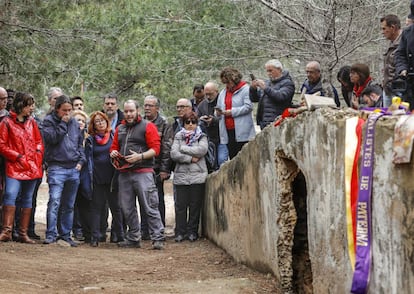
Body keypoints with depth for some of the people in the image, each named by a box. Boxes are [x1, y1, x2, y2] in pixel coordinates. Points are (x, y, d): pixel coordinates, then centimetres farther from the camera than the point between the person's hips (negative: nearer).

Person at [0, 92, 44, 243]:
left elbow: (39, 141, 19)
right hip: (14, 167, -5)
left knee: (27, 199, 7)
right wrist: (18, 157, -11)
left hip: (32, 167, 5)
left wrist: (38, 154, 1)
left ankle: (23, 233, 12)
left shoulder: (32, 122, 13)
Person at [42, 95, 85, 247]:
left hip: (74, 168, 5)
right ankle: (51, 235, -13)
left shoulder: (74, 123, 15)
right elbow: (51, 138, -15)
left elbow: (80, 143, 20)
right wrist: (63, 124, -10)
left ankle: (65, 234, 15)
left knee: (69, 205, 9)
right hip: (56, 167, -5)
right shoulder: (49, 121, 1)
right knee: (54, 201, -14)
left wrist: (81, 160, 8)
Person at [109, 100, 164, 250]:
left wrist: (140, 156, -20)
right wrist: (113, 153, 1)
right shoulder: (120, 129, 19)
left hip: (143, 172, -6)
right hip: (124, 173, 6)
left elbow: (155, 149, -6)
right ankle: (133, 238, 17)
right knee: (127, 208, 8)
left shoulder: (147, 126, 1)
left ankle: (158, 239, -9)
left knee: (150, 207, -9)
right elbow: (114, 147, 24)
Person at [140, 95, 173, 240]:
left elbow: (167, 148, -6)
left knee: (157, 200, 0)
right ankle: (145, 231, 11)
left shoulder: (164, 124, -2)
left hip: (157, 169, -4)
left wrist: (164, 169, -12)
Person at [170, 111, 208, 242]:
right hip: (181, 176, 0)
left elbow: (202, 150, -11)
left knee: (195, 205, 1)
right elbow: (174, 154, -3)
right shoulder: (178, 137, 10)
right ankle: (180, 232, 4)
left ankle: (192, 232, 9)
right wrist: (190, 159, -10)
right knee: (180, 205, -2)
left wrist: (183, 149, -5)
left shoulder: (201, 137, 9)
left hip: (198, 176, 0)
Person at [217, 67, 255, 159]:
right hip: (228, 131, 6)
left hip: (242, 132, -6)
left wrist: (232, 112, -15)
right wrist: (218, 113, 0)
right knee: (232, 157, 5)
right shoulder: (223, 93, 19)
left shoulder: (245, 89, -3)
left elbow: (248, 107, -13)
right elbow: (219, 108, 25)